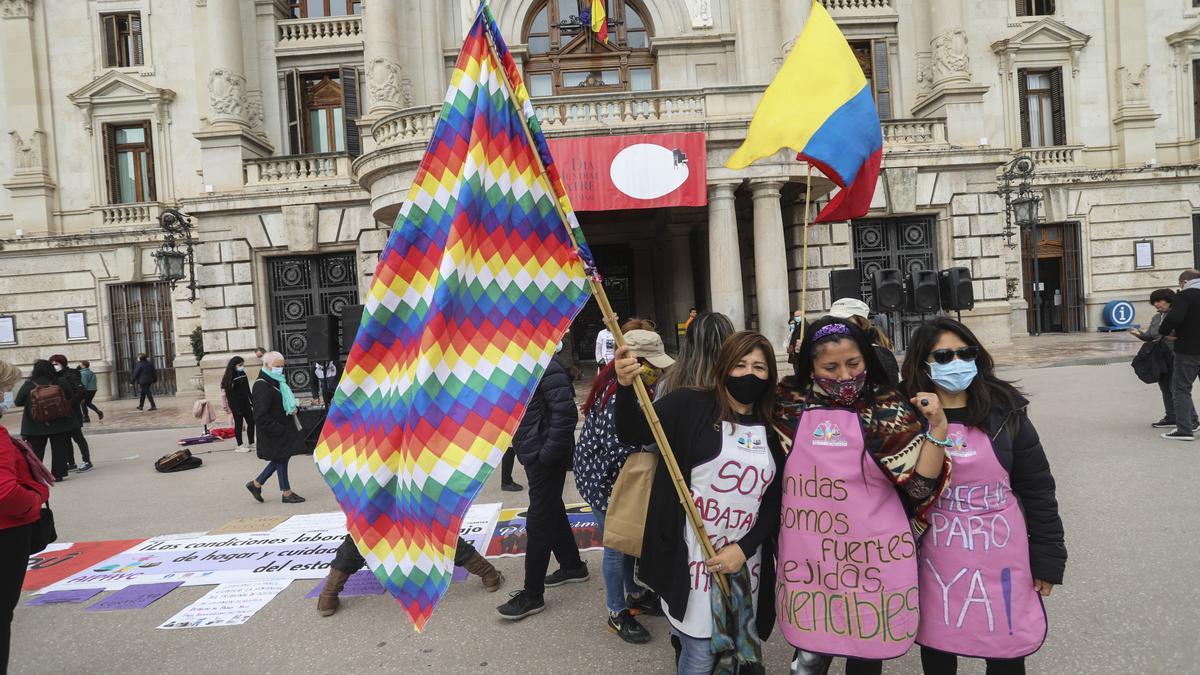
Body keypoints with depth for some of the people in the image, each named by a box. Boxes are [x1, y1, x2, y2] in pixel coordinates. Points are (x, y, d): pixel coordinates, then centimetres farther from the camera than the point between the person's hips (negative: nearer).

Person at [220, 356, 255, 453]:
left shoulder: (243, 374, 7)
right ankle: (240, 446, 10)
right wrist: (236, 408, -18)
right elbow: (229, 394, -15)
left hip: (245, 403, 7)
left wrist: (252, 402, 14)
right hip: (236, 405, -7)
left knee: (251, 422, 7)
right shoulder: (230, 378, -12)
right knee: (238, 424, 1)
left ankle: (251, 443, 17)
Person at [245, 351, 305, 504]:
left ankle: (256, 484, 28)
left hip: (283, 428, 9)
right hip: (274, 433, -9)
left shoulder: (278, 382, 11)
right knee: (281, 459, 2)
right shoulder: (261, 386, -19)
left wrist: (293, 409, 5)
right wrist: (279, 429, -23)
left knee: (280, 459, 16)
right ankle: (287, 493, 14)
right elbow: (261, 416, -23)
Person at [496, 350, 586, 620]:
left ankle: (532, 595, 11)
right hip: (531, 454, 9)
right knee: (552, 512, 22)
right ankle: (573, 565, 40)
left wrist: (548, 454, -22)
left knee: (538, 522, 0)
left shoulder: (546, 367, -21)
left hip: (547, 458, -9)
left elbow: (566, 413, -25)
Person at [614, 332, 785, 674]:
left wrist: (744, 548, -6)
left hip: (744, 560, 5)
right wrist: (625, 387, -32)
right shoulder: (690, 405, -5)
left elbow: (775, 503, 7)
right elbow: (633, 434, -14)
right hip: (694, 558, -4)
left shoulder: (772, 431, 7)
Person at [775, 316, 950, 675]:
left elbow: (921, 485, -8)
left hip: (871, 556, -1)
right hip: (808, 557, 1)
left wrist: (937, 427, -20)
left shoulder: (889, 409, -6)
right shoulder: (790, 404, -2)